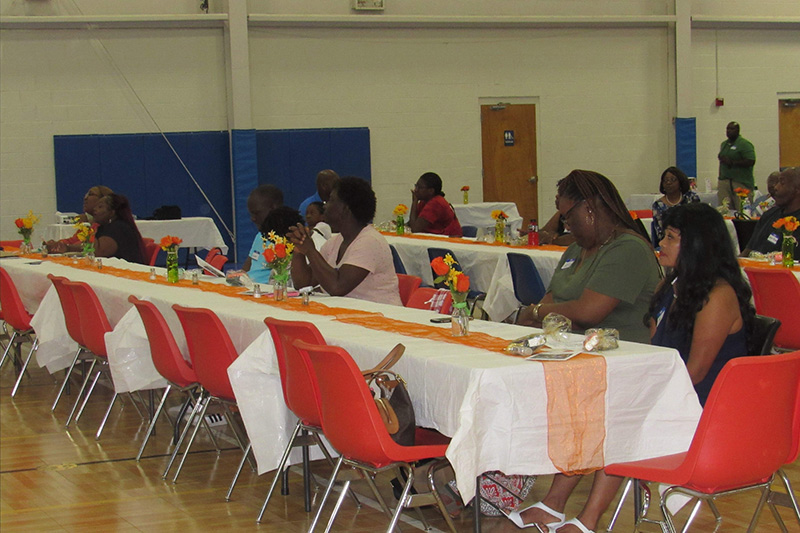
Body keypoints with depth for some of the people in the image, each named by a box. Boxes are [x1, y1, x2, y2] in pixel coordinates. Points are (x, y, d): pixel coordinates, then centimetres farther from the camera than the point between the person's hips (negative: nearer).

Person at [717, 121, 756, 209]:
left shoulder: (744, 144, -6)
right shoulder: (724, 144, 19)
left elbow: (751, 161, -15)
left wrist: (732, 162, -15)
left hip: (741, 183, -7)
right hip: (724, 181, 7)